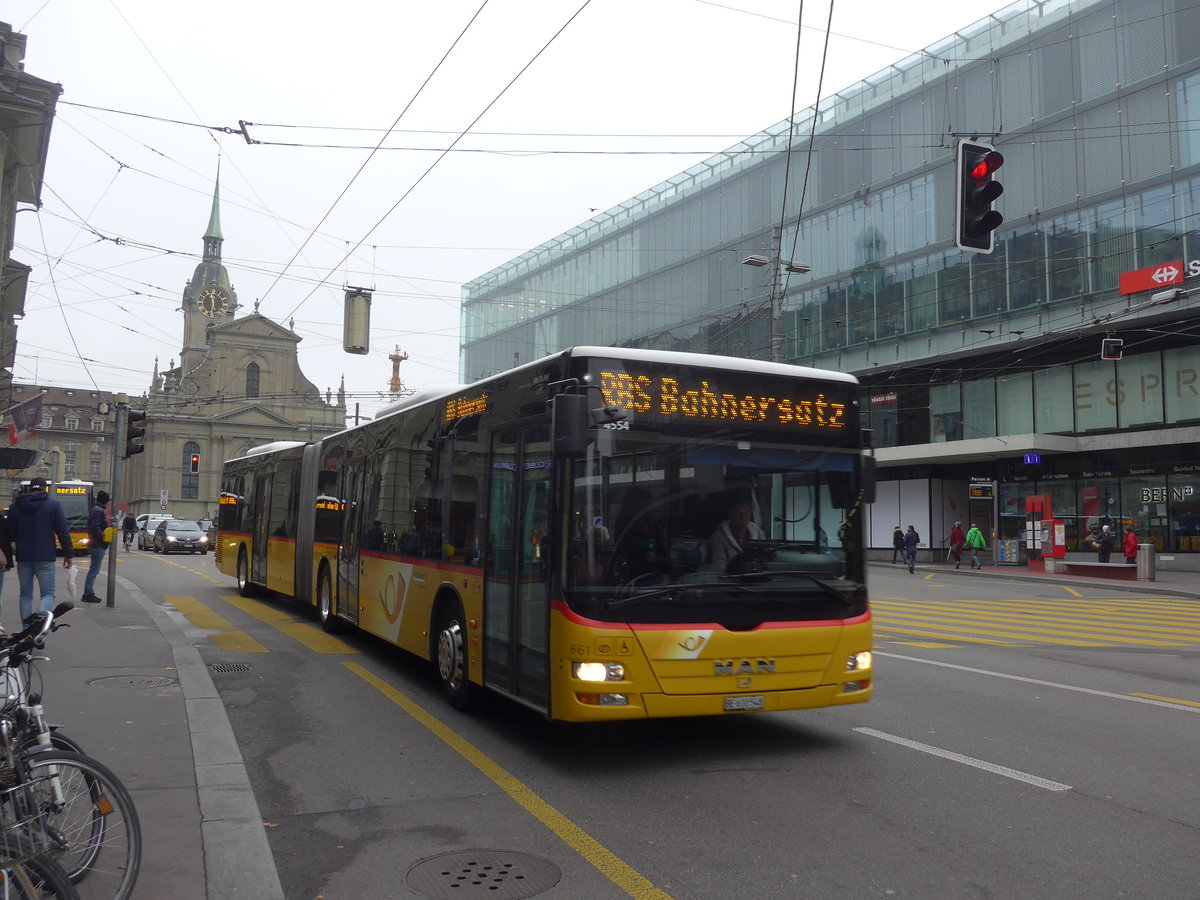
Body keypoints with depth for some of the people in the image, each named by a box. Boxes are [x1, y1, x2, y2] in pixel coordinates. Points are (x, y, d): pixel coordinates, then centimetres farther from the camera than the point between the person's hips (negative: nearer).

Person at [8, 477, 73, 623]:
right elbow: (63, 531, -5)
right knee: (47, 593, -1)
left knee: (25, 594, 12)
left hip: (23, 557, 3)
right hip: (45, 557, -3)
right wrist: (68, 554, 0)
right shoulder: (53, 504, -3)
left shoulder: (15, 505, 9)